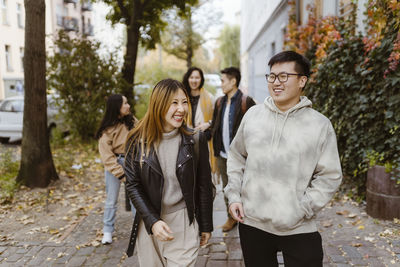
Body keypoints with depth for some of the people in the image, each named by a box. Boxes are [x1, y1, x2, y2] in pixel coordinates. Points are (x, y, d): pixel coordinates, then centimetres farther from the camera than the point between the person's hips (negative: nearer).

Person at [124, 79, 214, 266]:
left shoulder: (195, 139, -7)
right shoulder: (137, 141, -7)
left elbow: (204, 185, 0)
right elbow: (133, 185, -5)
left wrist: (206, 227, 4)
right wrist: (152, 221, -15)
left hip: (183, 224, -1)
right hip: (148, 223, 1)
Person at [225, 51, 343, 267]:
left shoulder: (320, 125, -5)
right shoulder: (252, 115, 1)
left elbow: (330, 176, -3)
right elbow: (236, 157, 11)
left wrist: (302, 209, -11)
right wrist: (233, 195, 2)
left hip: (299, 229, -2)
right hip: (251, 222, 3)